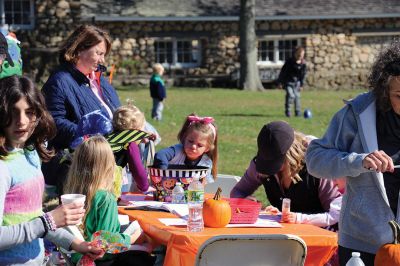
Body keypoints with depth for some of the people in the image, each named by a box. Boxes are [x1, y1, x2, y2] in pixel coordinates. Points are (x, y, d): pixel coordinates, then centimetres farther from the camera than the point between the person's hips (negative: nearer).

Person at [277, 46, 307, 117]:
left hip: (296, 83, 4)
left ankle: (298, 112, 13)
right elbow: (283, 72, -7)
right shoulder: (289, 62, -15)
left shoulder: (303, 64, -5)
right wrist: (280, 82, -6)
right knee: (290, 95, -16)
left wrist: (301, 85, 6)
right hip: (288, 82, -4)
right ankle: (287, 111, -2)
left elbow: (303, 75, 6)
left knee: (297, 96, 1)